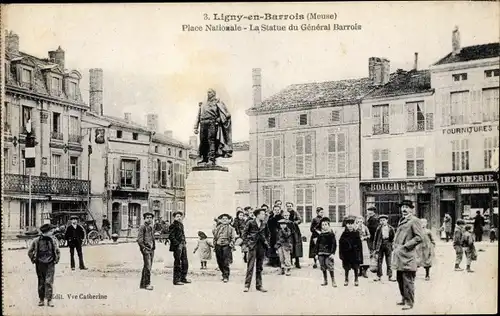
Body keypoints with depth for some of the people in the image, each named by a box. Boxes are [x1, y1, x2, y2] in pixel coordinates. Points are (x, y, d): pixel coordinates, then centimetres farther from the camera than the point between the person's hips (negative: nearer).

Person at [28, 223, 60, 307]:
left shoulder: (53, 240, 5)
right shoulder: (36, 241, -1)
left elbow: (58, 252, 17)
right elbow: (30, 252, 8)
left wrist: (56, 260, 8)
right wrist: (33, 260, 2)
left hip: (50, 264, 0)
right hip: (40, 264, 0)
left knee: (49, 282, -7)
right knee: (41, 283, 7)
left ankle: (49, 300, -4)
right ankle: (41, 299, 15)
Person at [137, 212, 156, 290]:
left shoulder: (151, 228, 16)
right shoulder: (142, 227, -8)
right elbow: (139, 239, -13)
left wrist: (154, 247, 13)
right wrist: (144, 248, -16)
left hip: (151, 249, 9)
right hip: (145, 248, -9)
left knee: (147, 266, 12)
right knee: (148, 266, -12)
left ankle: (142, 284, 19)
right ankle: (147, 284, -8)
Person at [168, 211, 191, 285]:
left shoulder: (181, 224, 16)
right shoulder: (173, 225, -9)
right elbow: (171, 237, -14)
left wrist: (184, 242, 13)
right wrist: (177, 244, -16)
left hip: (183, 245, 9)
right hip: (177, 246, -8)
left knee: (185, 262, 12)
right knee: (177, 263, -3)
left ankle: (183, 278, 23)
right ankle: (176, 280, 3)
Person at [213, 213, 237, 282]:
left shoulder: (231, 228, 7)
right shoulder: (217, 228, 15)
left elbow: (233, 237, 4)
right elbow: (214, 236, 18)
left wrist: (231, 244, -9)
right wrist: (214, 244, 9)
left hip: (226, 246, -4)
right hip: (218, 246, 4)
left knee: (226, 263, -10)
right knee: (220, 262, 7)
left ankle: (226, 276, -4)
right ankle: (224, 274, 24)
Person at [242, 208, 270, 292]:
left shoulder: (264, 224, 9)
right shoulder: (250, 223, -3)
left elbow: (267, 234, 22)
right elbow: (244, 233, 0)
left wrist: (267, 242, 11)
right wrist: (247, 243, -6)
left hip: (262, 246, 4)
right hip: (253, 246, -4)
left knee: (259, 267, 9)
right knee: (250, 266, -8)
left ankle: (259, 285, 14)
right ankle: (247, 285, -5)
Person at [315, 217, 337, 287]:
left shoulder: (331, 234, -3)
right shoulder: (320, 235, 8)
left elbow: (334, 244, -4)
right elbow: (317, 244, 13)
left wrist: (332, 253, -11)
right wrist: (316, 253, 10)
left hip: (328, 253, -4)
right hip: (321, 253, 4)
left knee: (330, 266, -10)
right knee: (323, 267, 9)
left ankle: (333, 281, -1)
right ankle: (325, 280, 21)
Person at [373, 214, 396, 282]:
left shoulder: (391, 228, 1)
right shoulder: (378, 228, 1)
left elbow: (393, 238, 7)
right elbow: (375, 239, 5)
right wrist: (374, 248, 3)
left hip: (388, 246, 0)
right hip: (380, 246, 0)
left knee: (389, 262, 4)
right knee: (379, 262, 4)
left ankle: (390, 276, 10)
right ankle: (379, 276, 13)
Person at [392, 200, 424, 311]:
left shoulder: (414, 220, -8)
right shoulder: (401, 220, 18)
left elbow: (419, 237, -15)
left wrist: (405, 246, -16)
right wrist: (396, 248, 13)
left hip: (407, 255, -9)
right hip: (399, 255, 9)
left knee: (407, 280, -4)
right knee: (400, 279, 16)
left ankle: (409, 302, 4)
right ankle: (404, 299, 29)